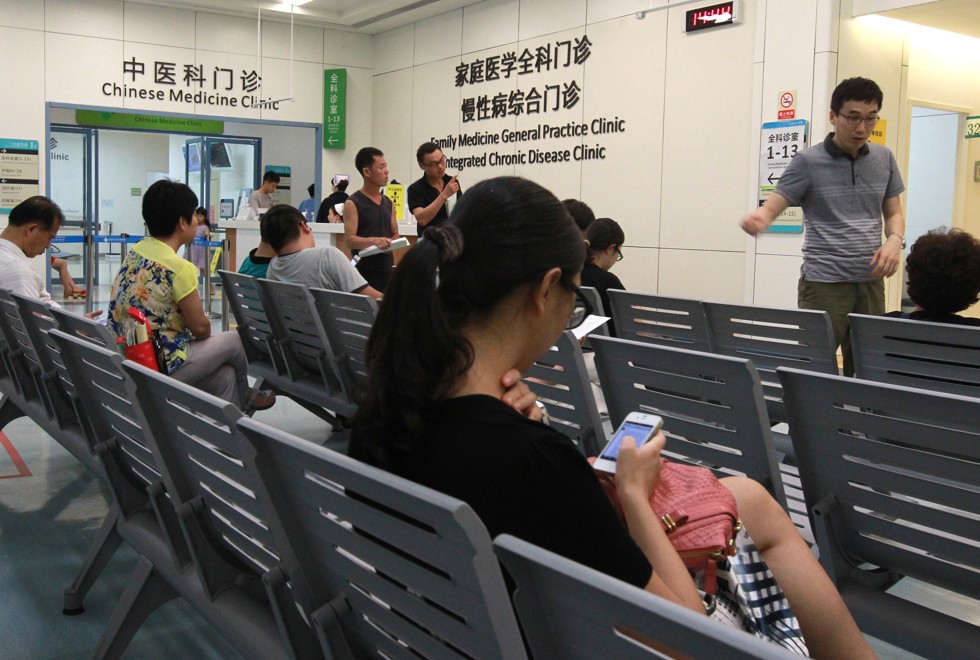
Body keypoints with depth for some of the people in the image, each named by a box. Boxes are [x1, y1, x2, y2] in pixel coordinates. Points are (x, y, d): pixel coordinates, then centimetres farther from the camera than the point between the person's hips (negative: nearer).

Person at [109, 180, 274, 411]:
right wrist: (202, 334, 9)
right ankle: (243, 400, 38)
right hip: (162, 365, -8)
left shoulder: (135, 251, 4)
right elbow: (200, 327, -14)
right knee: (236, 340, 12)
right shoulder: (179, 268, -21)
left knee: (224, 374, 18)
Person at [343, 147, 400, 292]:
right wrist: (373, 241, -29)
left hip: (387, 270, 6)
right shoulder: (353, 203, -5)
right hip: (364, 272, -6)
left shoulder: (388, 202, 15)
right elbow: (350, 240, -12)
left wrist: (390, 242, -4)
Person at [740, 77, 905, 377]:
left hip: (870, 280, 5)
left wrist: (895, 240, -4)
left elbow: (893, 213, 18)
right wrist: (757, 218, -31)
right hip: (824, 281, -4)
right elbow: (772, 207, -7)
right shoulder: (808, 161, -4)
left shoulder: (884, 159, 10)